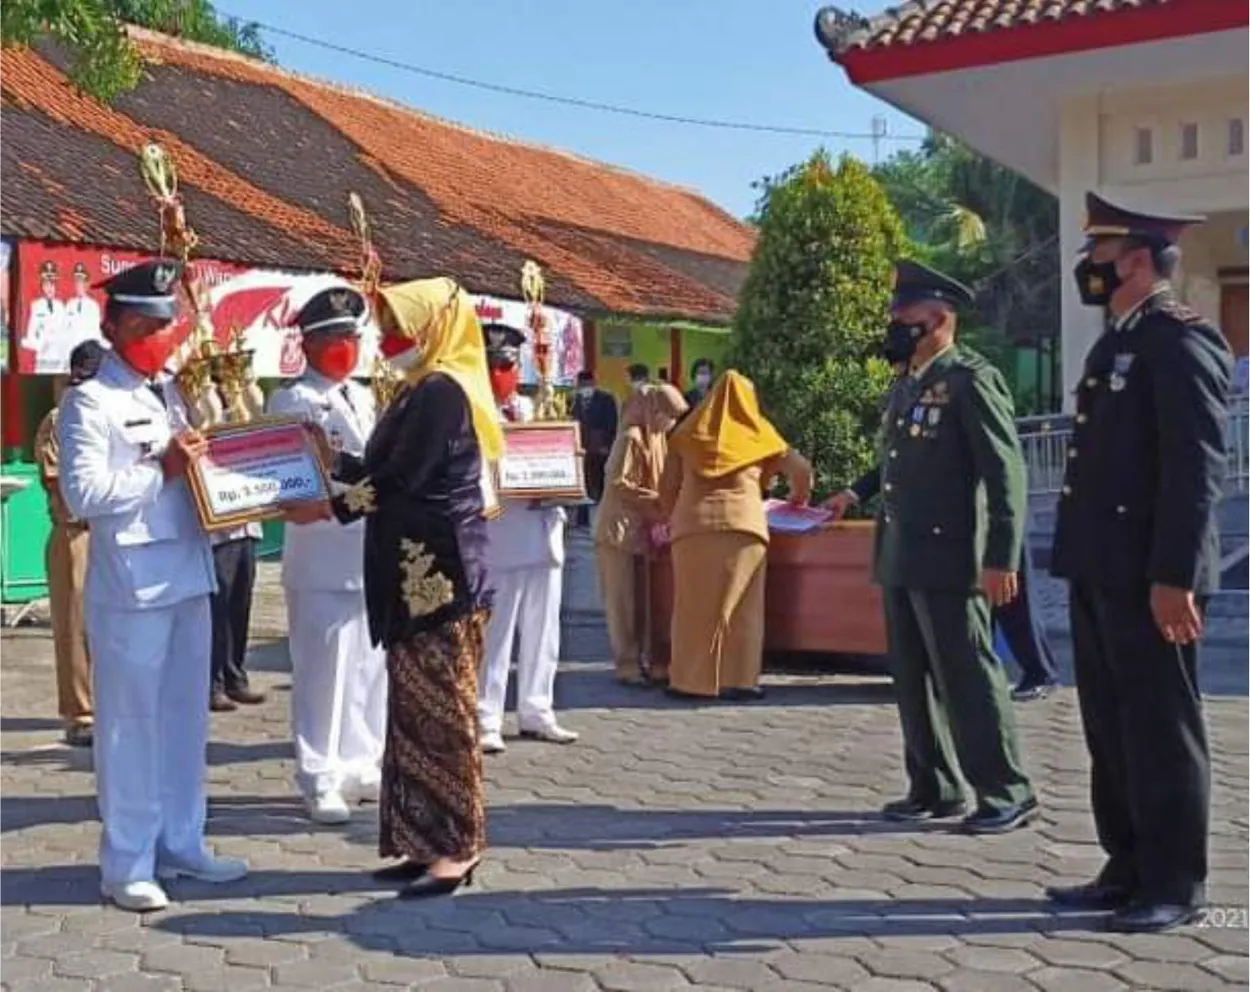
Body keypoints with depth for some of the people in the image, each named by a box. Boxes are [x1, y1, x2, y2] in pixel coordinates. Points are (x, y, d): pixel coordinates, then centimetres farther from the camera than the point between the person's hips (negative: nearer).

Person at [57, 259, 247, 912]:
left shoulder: (172, 393, 16)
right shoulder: (91, 401, -7)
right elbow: (82, 494, -17)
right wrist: (162, 470, -17)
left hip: (189, 574, 8)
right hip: (131, 583, -8)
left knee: (185, 715, 14)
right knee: (130, 722, -1)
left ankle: (179, 844, 25)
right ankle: (126, 864, 8)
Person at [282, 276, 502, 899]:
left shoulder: (441, 391, -12)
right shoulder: (424, 391, 17)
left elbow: (396, 481, -16)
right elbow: (389, 473, 17)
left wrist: (329, 508, -6)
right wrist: (333, 459, 15)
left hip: (439, 574, -10)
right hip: (419, 573, 10)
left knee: (440, 707, -4)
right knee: (418, 706, 11)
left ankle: (456, 847, 3)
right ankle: (430, 841, 18)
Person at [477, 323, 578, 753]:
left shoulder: (532, 408, 18)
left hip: (544, 533, 7)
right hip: (499, 539, -7)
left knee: (542, 634, 12)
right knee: (494, 635, -5)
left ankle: (536, 714, 22)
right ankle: (485, 722, 2)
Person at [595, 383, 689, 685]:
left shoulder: (658, 438, 11)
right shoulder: (631, 438, -14)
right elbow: (618, 485, -18)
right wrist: (656, 499, -15)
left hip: (643, 530, 8)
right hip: (619, 530, -8)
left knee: (643, 599, 7)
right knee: (622, 600, -2)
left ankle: (636, 659, 14)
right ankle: (627, 663, 3)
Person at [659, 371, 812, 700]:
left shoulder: (688, 431, 16)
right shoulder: (756, 432, 14)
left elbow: (667, 487, 12)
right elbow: (801, 469, 13)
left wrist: (674, 519, 28)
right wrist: (799, 499, 32)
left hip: (693, 524, 1)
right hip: (743, 524, -1)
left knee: (694, 605, 7)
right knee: (742, 606, 5)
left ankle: (690, 679, 8)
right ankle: (738, 680, 2)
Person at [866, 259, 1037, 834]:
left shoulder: (971, 380, -9)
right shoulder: (906, 387, 16)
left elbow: (1006, 472, -14)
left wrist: (1000, 559, -18)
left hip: (947, 560, -8)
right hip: (900, 560, 8)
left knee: (966, 678, -3)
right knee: (913, 681, 11)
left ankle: (1006, 795, 7)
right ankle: (932, 790, 21)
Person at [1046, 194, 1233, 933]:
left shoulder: (1181, 340, -11)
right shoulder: (1116, 344, 18)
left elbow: (1198, 468, -18)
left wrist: (1174, 576, -22)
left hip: (1148, 576, -9)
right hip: (1100, 572, 9)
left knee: (1161, 728, -1)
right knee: (1111, 726, 13)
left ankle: (1174, 884, 9)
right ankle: (1129, 868, 23)